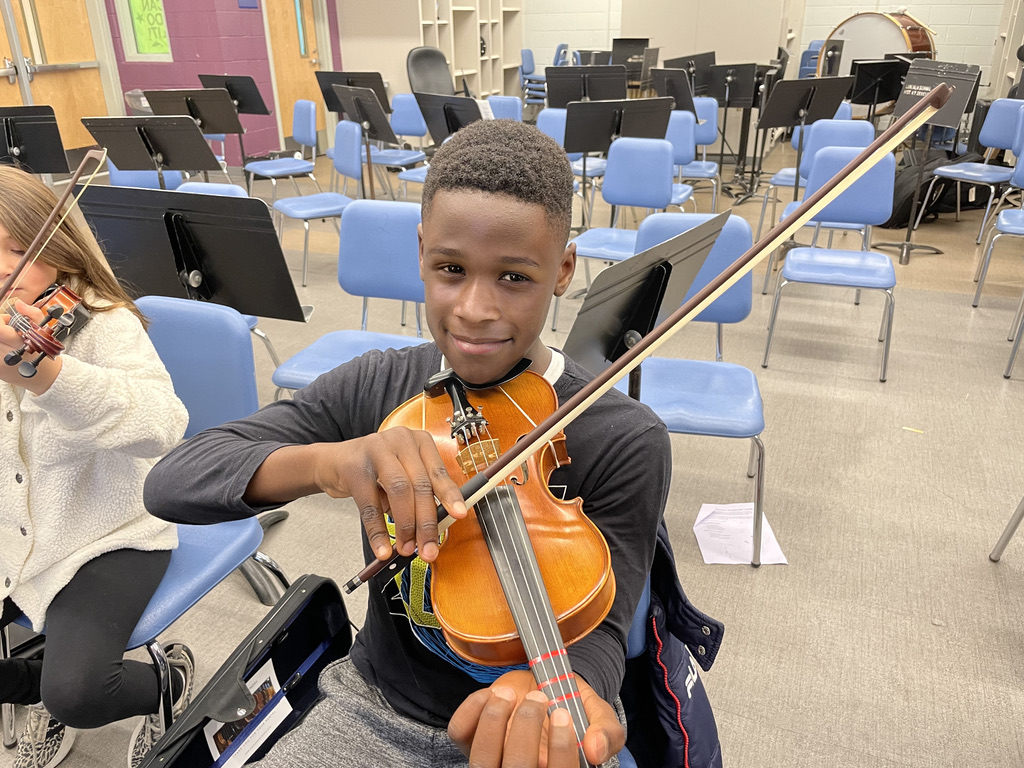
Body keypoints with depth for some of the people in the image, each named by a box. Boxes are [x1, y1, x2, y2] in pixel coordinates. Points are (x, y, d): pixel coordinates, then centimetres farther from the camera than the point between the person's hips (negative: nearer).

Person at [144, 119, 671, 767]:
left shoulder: (625, 442, -16)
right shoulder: (374, 389, -9)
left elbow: (597, 630, -17)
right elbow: (171, 482, -14)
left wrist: (556, 693, -41)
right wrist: (321, 461, -34)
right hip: (375, 710, 1)